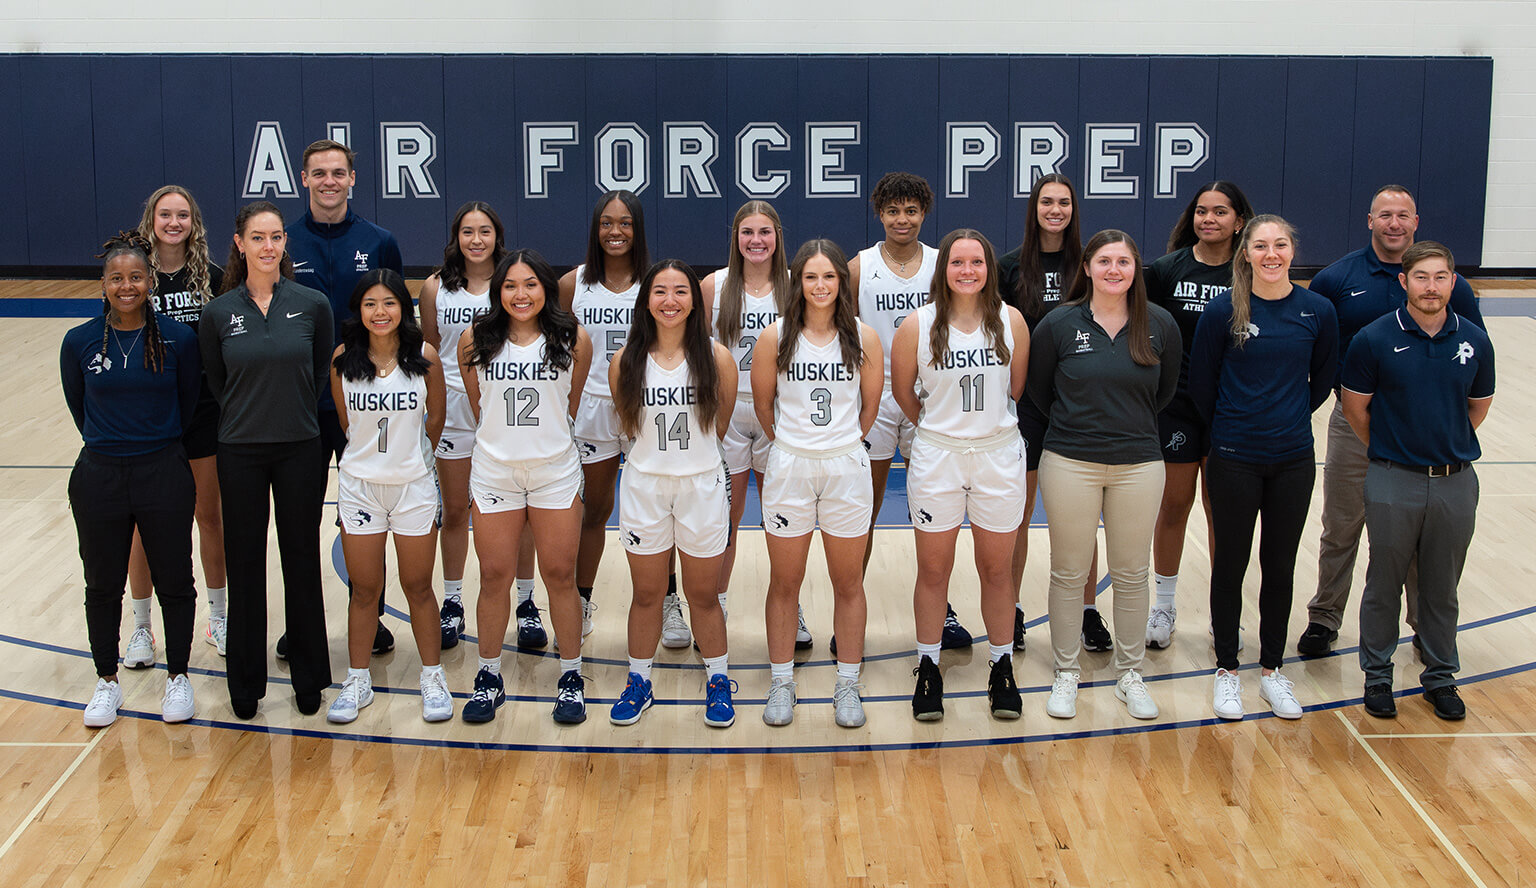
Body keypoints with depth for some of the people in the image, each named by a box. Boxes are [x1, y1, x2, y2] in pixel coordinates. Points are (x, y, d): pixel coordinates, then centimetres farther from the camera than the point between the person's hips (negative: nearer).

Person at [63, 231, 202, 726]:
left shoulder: (178, 339, -6)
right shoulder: (79, 343, -3)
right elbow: (78, 407, 11)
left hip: (164, 475, -1)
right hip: (99, 478, 1)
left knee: (174, 582, 8)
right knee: (103, 586, 11)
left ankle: (177, 677, 25)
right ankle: (107, 682, 27)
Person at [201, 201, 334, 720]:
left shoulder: (313, 305, -3)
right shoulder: (218, 313, -2)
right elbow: (215, 381, 11)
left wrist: (297, 414, 6)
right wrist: (249, 414, 8)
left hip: (300, 448, 0)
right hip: (240, 451, 0)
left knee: (301, 560, 7)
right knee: (245, 564, 7)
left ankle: (309, 677, 20)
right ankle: (245, 682, 19)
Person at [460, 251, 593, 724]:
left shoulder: (573, 340, -4)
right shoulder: (476, 340, -2)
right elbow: (477, 404, 12)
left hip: (556, 472, -1)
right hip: (493, 470, 1)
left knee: (560, 575, 5)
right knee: (494, 577, 6)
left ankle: (571, 677, 19)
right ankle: (489, 677, 21)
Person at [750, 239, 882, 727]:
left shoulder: (863, 337, -2)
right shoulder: (776, 338, -3)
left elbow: (870, 408, 8)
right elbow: (763, 404, 6)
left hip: (847, 468, 0)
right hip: (788, 467, 0)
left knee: (848, 582, 8)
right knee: (784, 582, 7)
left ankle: (847, 685, 19)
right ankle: (781, 683, 19)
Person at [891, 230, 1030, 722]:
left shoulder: (1012, 321, -2)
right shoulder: (918, 325, -6)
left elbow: (1018, 387, 9)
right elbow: (902, 390, 5)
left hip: (999, 455, 1)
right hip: (936, 457, -1)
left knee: (997, 570, 9)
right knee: (933, 570, 7)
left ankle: (1002, 669, 22)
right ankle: (928, 670, 20)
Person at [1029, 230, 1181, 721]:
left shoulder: (1160, 325, 0)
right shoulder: (1059, 324, -5)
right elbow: (1037, 389, 8)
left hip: (1139, 464, 1)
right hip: (1070, 463, -1)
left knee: (1131, 574, 9)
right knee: (1069, 572, 5)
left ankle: (1130, 674, 23)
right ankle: (1066, 673, 19)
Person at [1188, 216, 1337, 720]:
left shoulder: (1317, 311, -2)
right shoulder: (1223, 310, -9)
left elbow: (1323, 379, 12)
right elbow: (1200, 383, 1)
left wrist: (1289, 419, 13)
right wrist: (1229, 429, 9)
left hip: (1293, 460, 2)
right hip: (1234, 460, -2)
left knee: (1280, 566, 11)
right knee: (1230, 564, 7)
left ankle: (1272, 669, 25)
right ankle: (1227, 669, 20)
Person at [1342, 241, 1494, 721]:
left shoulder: (1475, 341, 0)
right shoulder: (1375, 339, -9)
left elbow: (1478, 406, 14)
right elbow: (1355, 407, 1)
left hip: (1455, 483, 2)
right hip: (1393, 482, -2)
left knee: (1442, 588, 12)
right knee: (1384, 584, 7)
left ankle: (1440, 676, 26)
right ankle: (1378, 675, 21)